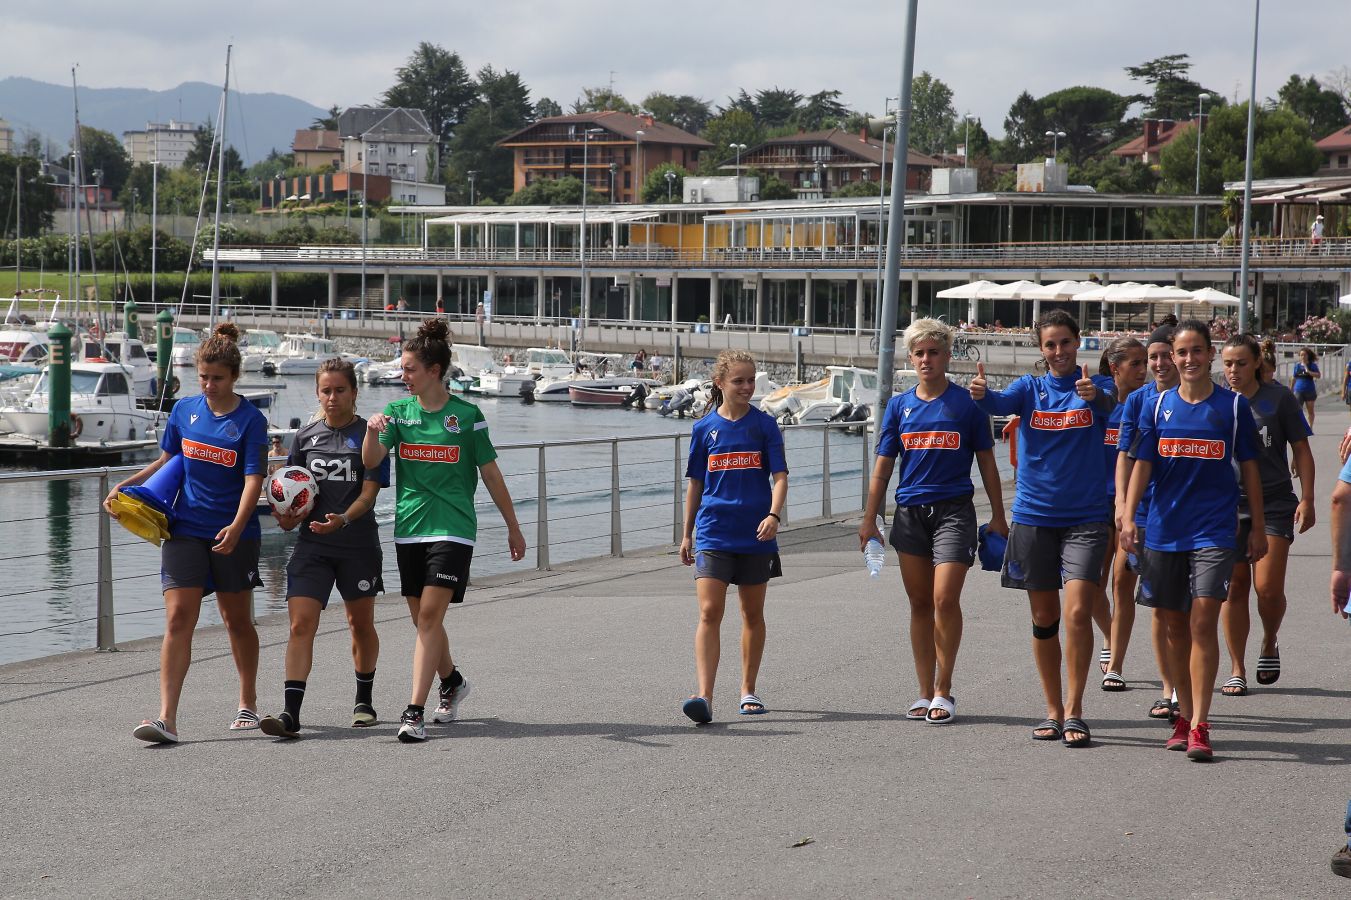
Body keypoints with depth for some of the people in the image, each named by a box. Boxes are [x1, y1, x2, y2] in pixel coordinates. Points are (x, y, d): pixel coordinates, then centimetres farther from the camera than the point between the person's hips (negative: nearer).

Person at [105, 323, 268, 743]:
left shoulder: (250, 420, -8)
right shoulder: (184, 410, 5)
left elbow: (253, 480, -15)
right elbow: (166, 461, 19)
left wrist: (236, 526, -29)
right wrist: (124, 487, 8)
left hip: (233, 534, -2)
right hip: (185, 530, 3)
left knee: (237, 620, 12)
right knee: (178, 619, -9)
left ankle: (248, 704, 31)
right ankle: (166, 719, -16)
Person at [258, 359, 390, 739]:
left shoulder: (369, 434, -4)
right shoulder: (306, 436, 8)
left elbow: (369, 492, -11)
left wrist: (343, 518, -28)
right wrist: (288, 516, -8)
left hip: (358, 544, -2)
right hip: (311, 545, 2)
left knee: (361, 624, 14)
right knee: (301, 625, -11)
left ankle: (364, 700, 33)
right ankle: (290, 713, -18)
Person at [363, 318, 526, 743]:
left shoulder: (466, 415, -3)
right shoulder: (398, 412, 6)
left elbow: (491, 474, 3)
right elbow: (371, 461, -6)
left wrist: (513, 527, 8)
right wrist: (372, 431, -28)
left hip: (453, 529, -4)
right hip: (409, 528, 4)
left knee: (430, 615, -14)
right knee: (423, 619, 12)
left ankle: (415, 711, -17)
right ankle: (452, 681, 39)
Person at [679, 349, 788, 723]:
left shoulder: (764, 424, 2)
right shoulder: (704, 428, 5)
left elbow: (780, 475, -3)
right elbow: (695, 483, 12)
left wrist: (774, 515, -21)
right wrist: (687, 534, 13)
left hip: (755, 536, 0)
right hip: (713, 534, 0)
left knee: (753, 614, 11)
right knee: (709, 613, -12)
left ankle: (748, 690, 24)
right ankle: (704, 696, -19)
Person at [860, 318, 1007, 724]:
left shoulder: (966, 402, 0)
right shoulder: (899, 406, 8)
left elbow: (986, 462, 5)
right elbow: (882, 466, 11)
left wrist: (998, 516, 4)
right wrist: (869, 520, 8)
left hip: (954, 511, -3)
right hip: (910, 513, 4)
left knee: (945, 599, -12)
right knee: (920, 604, 7)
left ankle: (943, 691, 0)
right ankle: (925, 693, 14)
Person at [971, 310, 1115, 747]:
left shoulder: (1093, 387, -1)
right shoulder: (1030, 387, 5)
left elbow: (1108, 405, -24)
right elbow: (1000, 403, -16)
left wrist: (1094, 395, -48)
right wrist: (980, 393, -39)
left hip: (1085, 517, -2)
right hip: (1033, 514, 2)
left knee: (1078, 611, -14)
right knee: (1044, 617, 8)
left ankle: (1074, 711, -5)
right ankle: (1053, 710, 19)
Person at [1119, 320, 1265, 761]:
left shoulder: (1234, 406, 2)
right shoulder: (1158, 406, 5)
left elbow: (1249, 467, 8)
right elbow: (1142, 464, 3)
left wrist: (1258, 526, 9)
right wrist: (1128, 517, -8)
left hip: (1214, 529, -3)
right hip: (1165, 528, 3)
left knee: (1203, 620, -13)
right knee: (1175, 625, 9)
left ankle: (1199, 726, -13)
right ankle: (1185, 714, 23)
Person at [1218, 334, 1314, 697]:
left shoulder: (1278, 398, -1)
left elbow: (1301, 450, 3)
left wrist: (1306, 498, -3)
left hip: (1275, 504, -2)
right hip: (1227, 506, 2)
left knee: (1268, 588, -8)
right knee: (1234, 586, 1)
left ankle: (1269, 644, 23)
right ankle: (1237, 670, 10)